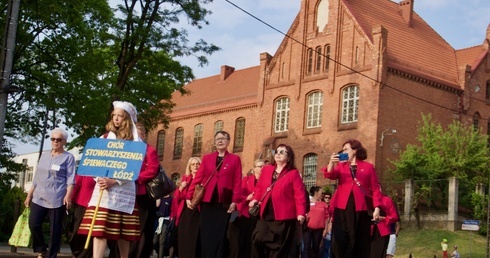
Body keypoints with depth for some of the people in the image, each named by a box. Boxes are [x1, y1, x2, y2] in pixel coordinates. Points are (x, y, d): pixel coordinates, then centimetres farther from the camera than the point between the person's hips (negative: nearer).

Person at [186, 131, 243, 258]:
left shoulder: (235, 159, 6)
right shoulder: (206, 158, 13)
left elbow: (237, 182, 0)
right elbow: (198, 178, 7)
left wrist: (235, 201, -10)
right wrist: (189, 196, 0)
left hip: (224, 202, -2)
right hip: (207, 201, 2)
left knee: (220, 235, 0)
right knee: (206, 234, 2)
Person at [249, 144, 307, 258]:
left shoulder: (293, 173, -1)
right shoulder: (266, 169, 13)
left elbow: (299, 194, -8)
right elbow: (259, 187, 19)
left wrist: (301, 213, -19)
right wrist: (255, 199, -1)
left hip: (284, 216, -4)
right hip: (266, 214, 4)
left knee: (279, 247, 2)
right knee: (258, 239, -8)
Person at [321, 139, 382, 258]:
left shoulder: (368, 167, 10)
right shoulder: (341, 166, 16)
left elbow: (375, 189, 6)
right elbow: (330, 175, -4)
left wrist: (377, 208, -4)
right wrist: (331, 163, -23)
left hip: (361, 209, -1)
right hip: (342, 208, 1)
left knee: (360, 242, 4)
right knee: (340, 241, -4)